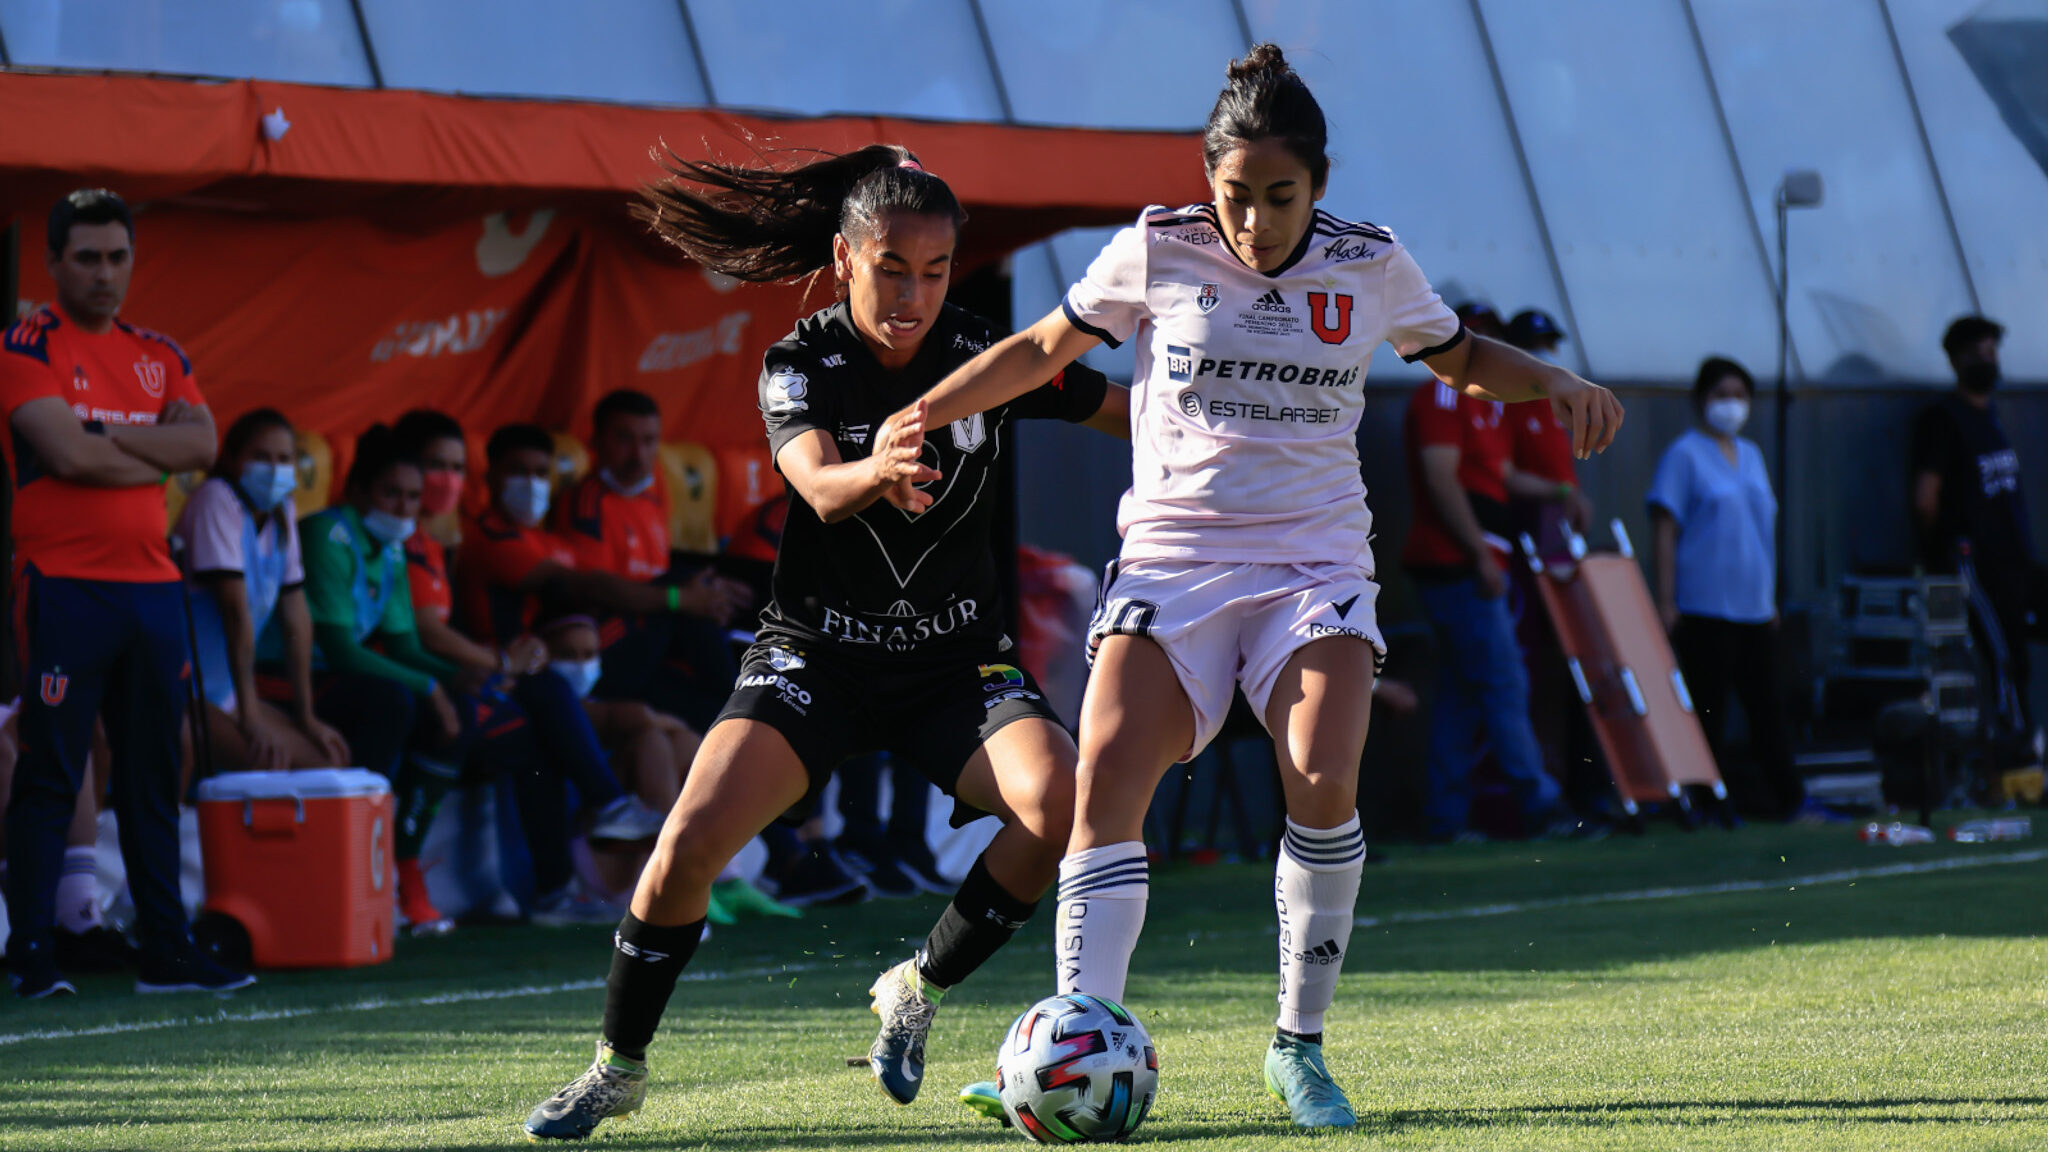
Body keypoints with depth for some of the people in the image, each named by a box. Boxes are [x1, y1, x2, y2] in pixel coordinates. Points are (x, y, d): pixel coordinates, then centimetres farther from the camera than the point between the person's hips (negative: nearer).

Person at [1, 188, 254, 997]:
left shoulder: (158, 355, 16)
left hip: (152, 587, 6)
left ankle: (166, 952, 13)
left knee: (154, 779, 9)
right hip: (65, 587, -6)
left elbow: (202, 441, 0)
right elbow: (67, 454, -16)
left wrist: (106, 435, -9)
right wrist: (158, 453, -3)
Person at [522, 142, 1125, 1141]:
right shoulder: (801, 366, -11)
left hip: (957, 661, 2)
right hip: (815, 654, -2)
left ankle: (917, 991, -1)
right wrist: (873, 470, -54)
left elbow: (1134, 413, 5)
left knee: (1061, 808, -26)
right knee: (689, 842, -21)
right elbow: (820, 486, -31)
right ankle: (618, 1069, 2)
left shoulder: (988, 357, -5)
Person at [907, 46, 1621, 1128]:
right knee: (1107, 773, -21)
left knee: (1322, 780, -23)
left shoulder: (1370, 267, 3)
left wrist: (1560, 383, 4)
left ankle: (1299, 1046, -7)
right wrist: (911, 419, 4)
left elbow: (1461, 358, 21)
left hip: (1314, 560, 0)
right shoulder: (1156, 254, -1)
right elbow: (1039, 351, 12)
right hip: (1172, 552, 0)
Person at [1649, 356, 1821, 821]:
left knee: (1767, 708, 10)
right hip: (1706, 606, -7)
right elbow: (1665, 528, -9)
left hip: (1754, 608, 7)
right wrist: (1666, 602, -16)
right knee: (1709, 711, -4)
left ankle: (1789, 799, 14)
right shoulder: (1685, 455, -5)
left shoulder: (1751, 455, 17)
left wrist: (1770, 599, 22)